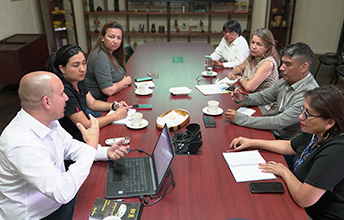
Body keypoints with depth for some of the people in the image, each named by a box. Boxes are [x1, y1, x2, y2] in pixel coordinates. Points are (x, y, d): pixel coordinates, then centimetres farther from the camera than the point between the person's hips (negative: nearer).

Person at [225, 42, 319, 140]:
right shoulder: (286, 80, 0)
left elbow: (279, 122, -29)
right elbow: (263, 97, 14)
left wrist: (240, 118, -27)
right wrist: (243, 98, -8)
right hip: (275, 132, 7)